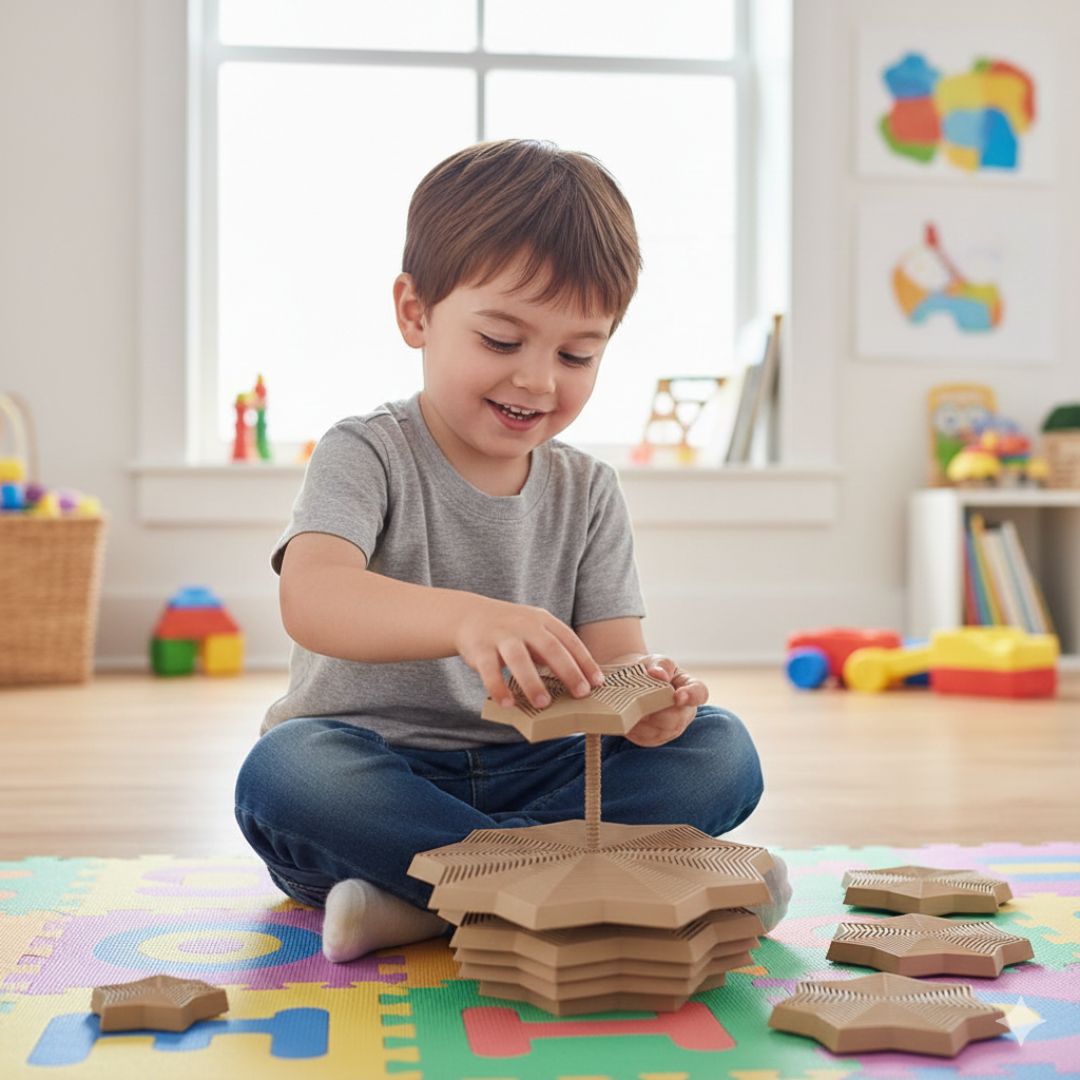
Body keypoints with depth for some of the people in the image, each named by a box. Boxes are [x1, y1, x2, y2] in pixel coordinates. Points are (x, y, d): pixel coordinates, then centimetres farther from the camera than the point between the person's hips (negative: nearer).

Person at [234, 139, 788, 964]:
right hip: (376, 767, -3)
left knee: (718, 749, -17)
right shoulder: (366, 455, -7)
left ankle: (426, 894, -23)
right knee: (283, 774, -35)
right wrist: (462, 620, -48)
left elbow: (613, 657, -1)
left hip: (531, 773, 4)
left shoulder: (587, 490, 7)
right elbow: (312, 598, -28)